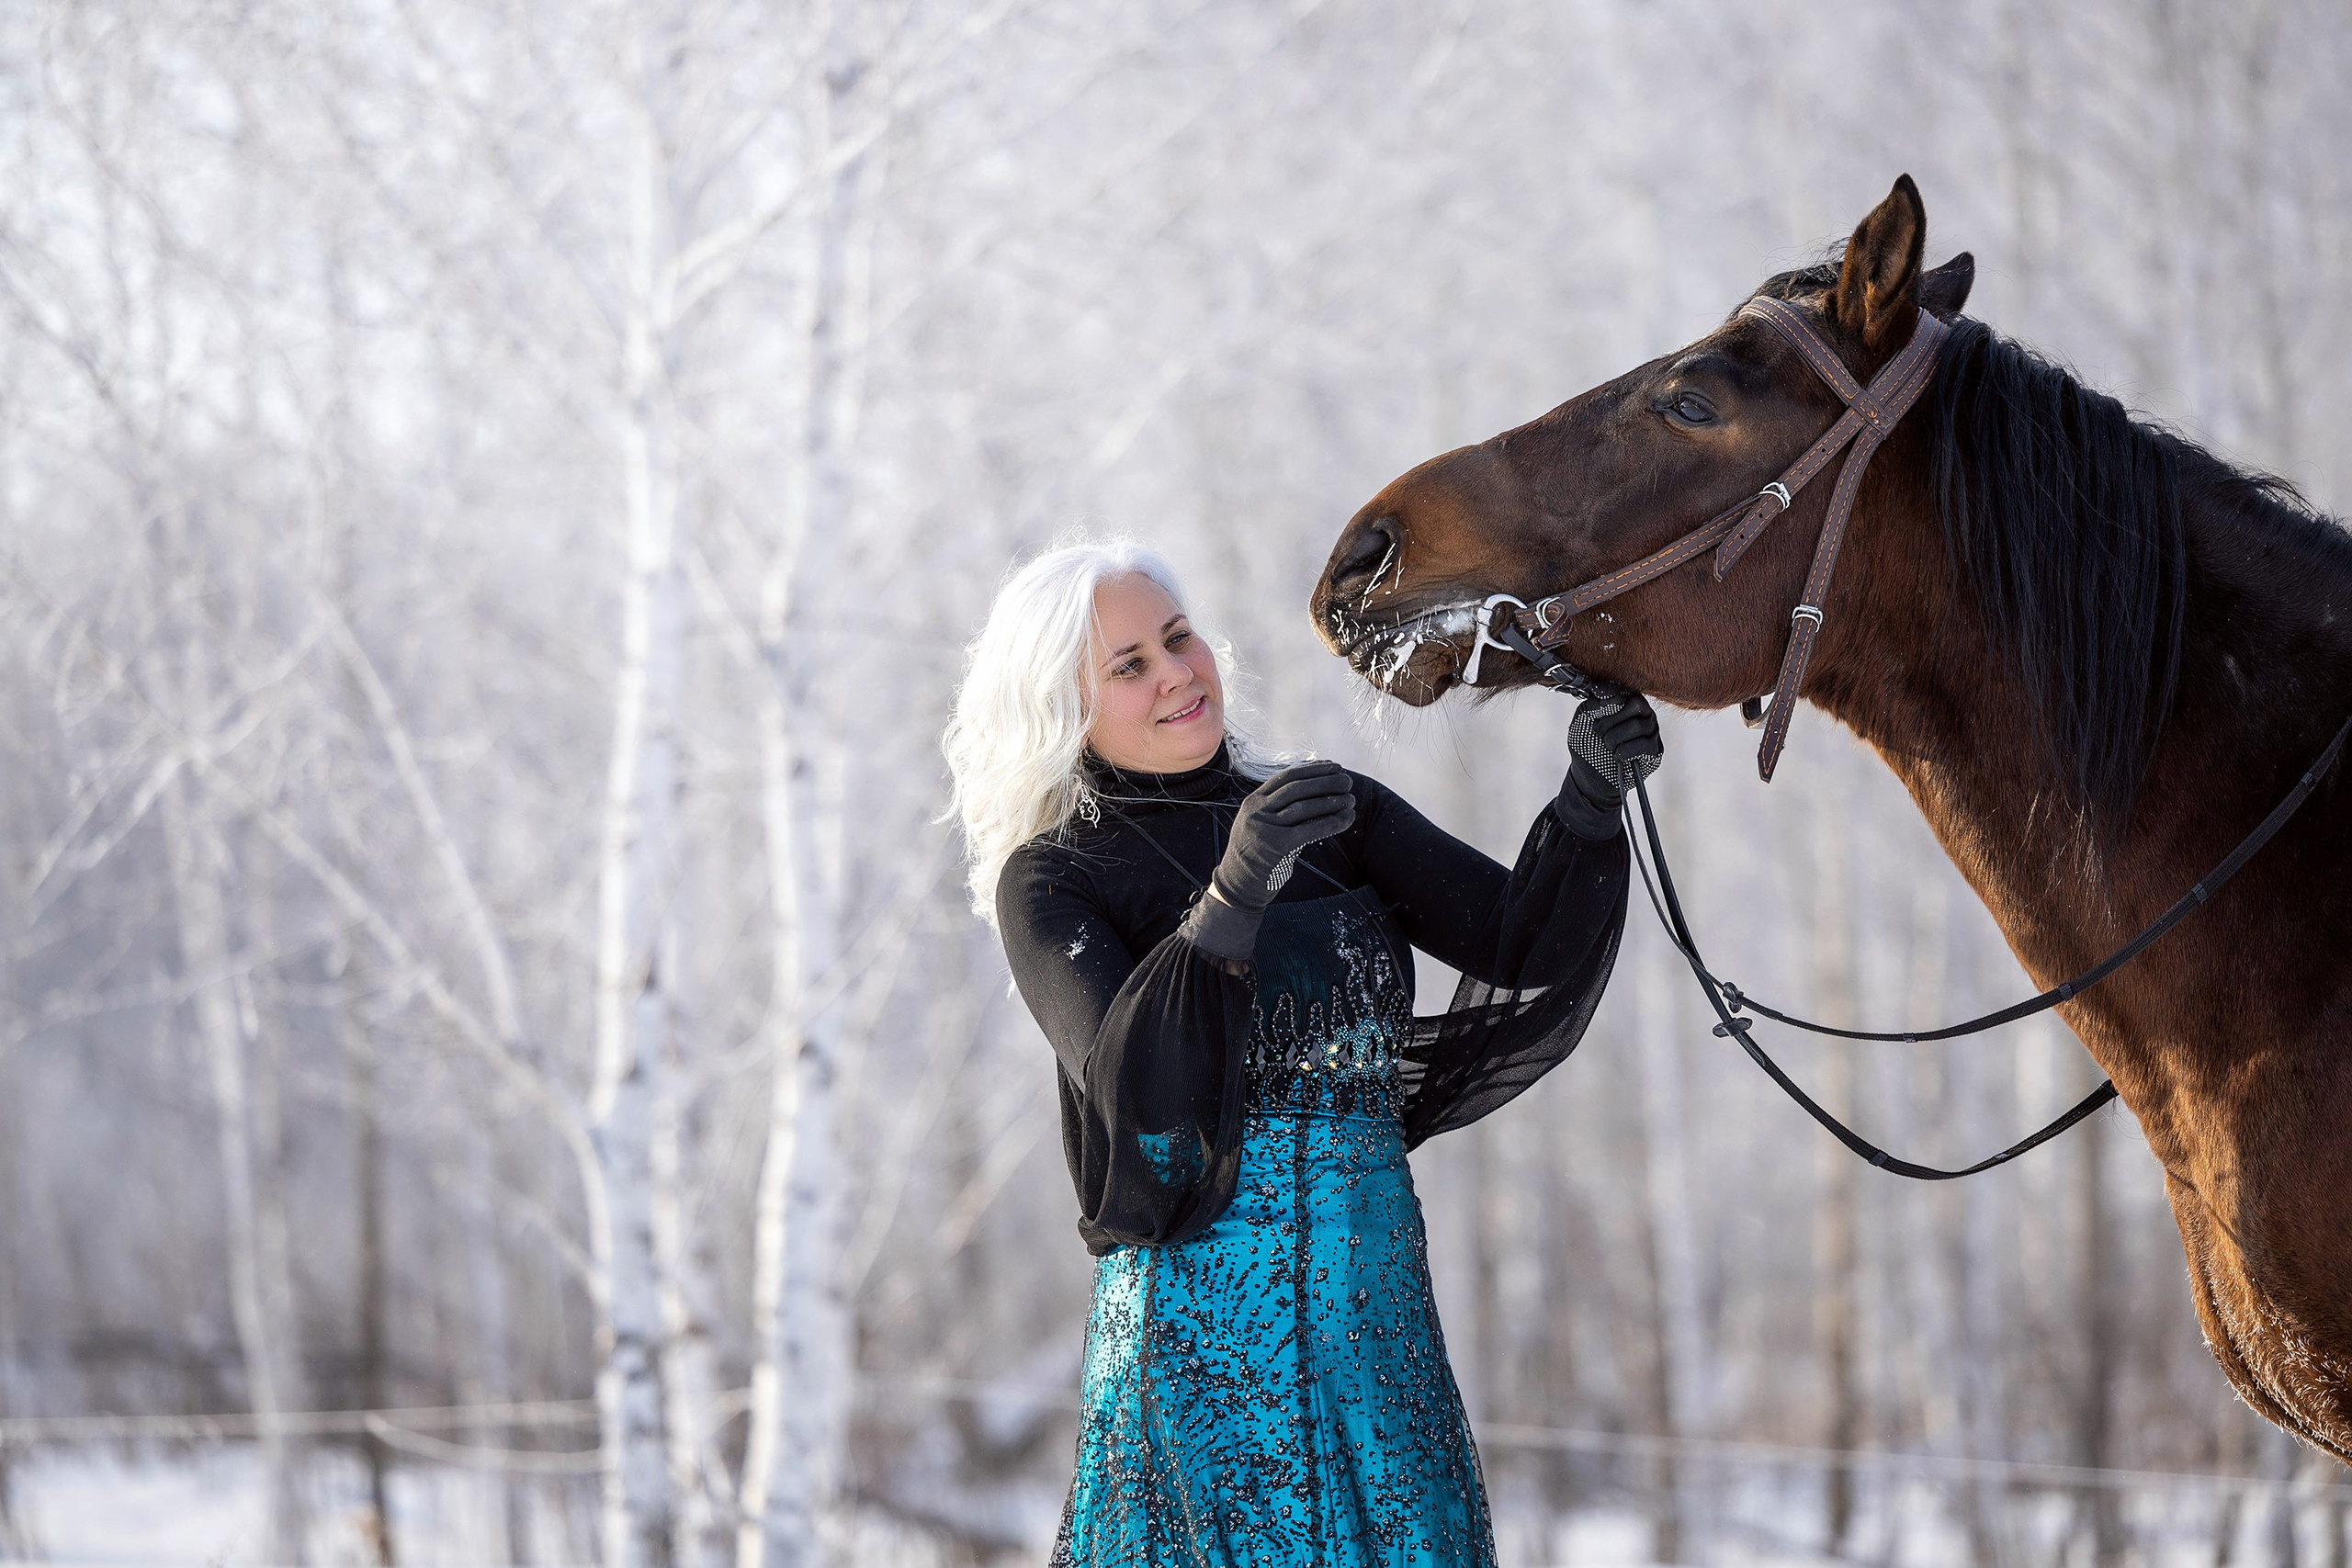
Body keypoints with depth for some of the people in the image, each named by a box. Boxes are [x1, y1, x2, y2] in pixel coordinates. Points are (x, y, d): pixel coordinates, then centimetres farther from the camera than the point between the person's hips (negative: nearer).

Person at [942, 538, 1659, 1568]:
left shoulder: (1336, 817, 9)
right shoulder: (1053, 880, -3)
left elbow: (1522, 948, -1)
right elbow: (1125, 1084, -20)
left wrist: (1590, 803, -18)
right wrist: (1232, 895, -31)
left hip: (1380, 1318, 4)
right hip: (1199, 1320, -4)